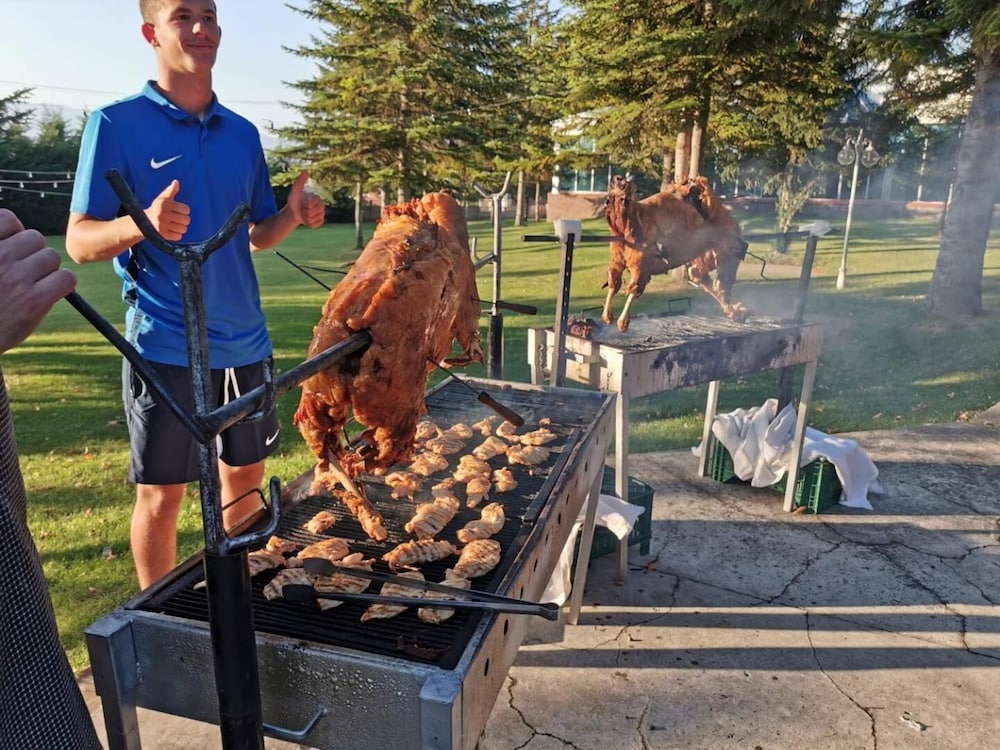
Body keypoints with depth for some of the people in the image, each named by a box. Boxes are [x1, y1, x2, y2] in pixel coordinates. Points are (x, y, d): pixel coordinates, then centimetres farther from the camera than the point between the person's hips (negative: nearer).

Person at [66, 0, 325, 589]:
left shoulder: (243, 134, 10)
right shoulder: (117, 124, -5)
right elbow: (79, 241, -8)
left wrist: (294, 215, -6)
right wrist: (141, 224, -29)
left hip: (245, 343, 5)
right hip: (165, 347, -5)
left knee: (246, 477, 15)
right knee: (162, 494, 5)